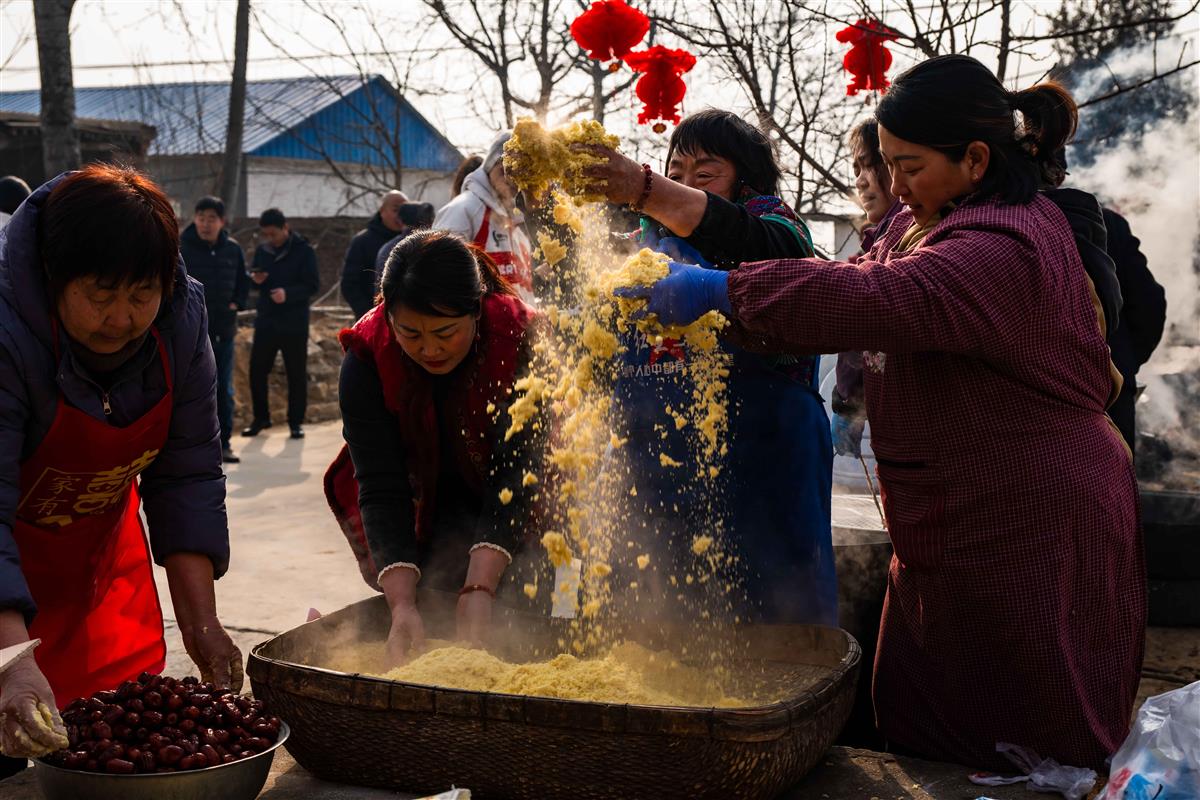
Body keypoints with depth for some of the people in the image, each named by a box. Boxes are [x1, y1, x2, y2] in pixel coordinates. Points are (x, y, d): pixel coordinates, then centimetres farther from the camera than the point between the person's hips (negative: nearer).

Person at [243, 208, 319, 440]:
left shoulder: (303, 250, -7)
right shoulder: (262, 250, 8)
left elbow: (313, 285, -10)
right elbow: (251, 278, 17)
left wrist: (288, 293, -26)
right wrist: (254, 279, -7)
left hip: (294, 323, -4)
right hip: (265, 321, 4)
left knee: (296, 373, 3)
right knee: (257, 370, 4)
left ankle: (296, 421, 14)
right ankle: (260, 417, 20)